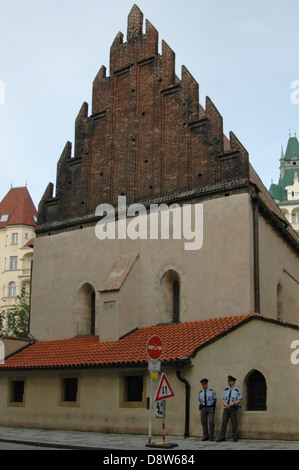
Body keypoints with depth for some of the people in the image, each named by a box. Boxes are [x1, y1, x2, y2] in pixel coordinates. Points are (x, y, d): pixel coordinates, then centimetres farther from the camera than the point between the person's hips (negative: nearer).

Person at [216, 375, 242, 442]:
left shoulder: (237, 390, -1)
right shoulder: (226, 390, 11)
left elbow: (239, 400, -6)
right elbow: (222, 399, 8)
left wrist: (233, 403, -22)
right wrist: (226, 404, -12)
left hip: (233, 408, -4)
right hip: (226, 408, 4)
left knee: (234, 423, -1)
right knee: (224, 422, -3)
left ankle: (235, 437, 8)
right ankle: (222, 437, -2)